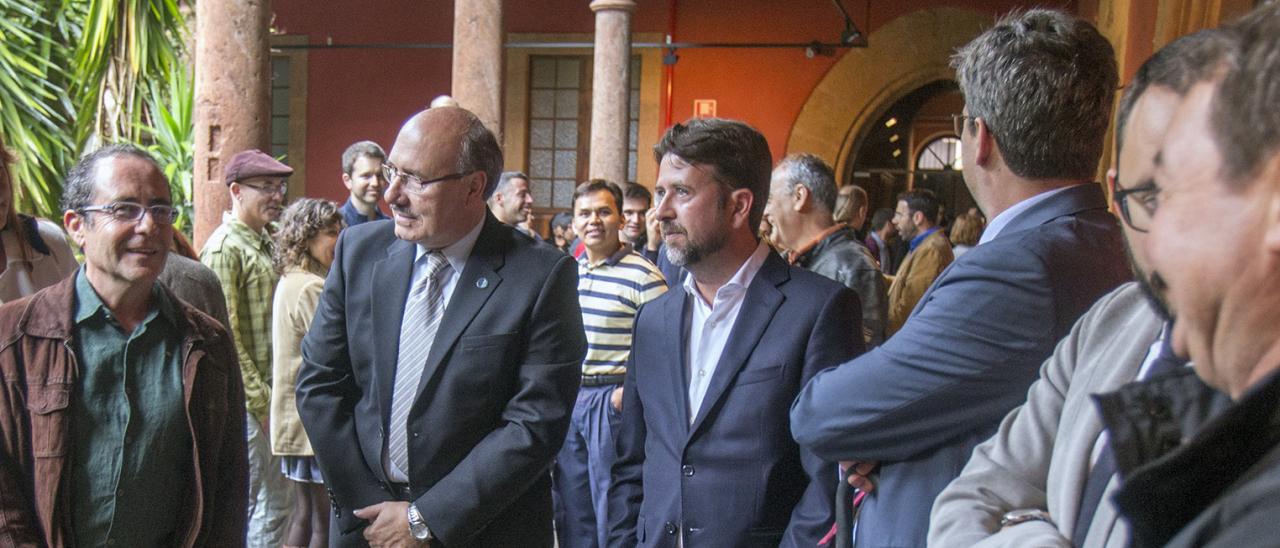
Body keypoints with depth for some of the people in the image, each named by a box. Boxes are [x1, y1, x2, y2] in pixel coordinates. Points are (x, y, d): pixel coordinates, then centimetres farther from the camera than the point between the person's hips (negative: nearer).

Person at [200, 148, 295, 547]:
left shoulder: (264, 241, 14)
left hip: (267, 396, 9)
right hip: (247, 402, -9)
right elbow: (225, 335, -18)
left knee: (277, 502, 17)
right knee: (257, 508, -1)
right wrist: (260, 399, -17)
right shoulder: (224, 247, -13)